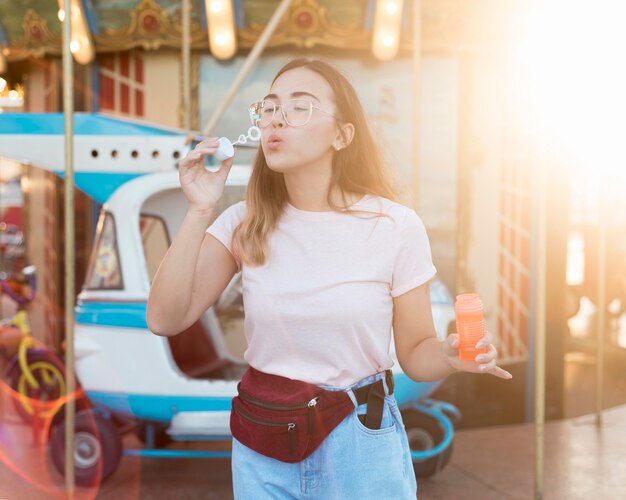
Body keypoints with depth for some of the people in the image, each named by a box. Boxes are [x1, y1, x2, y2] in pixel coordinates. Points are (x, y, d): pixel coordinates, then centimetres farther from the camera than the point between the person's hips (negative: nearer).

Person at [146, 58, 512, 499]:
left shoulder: (396, 226, -11)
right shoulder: (246, 224, -4)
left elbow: (415, 351, -3)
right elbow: (165, 320, -12)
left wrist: (450, 355, -26)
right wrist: (199, 212, -19)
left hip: (361, 444, -2)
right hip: (261, 447, 2)